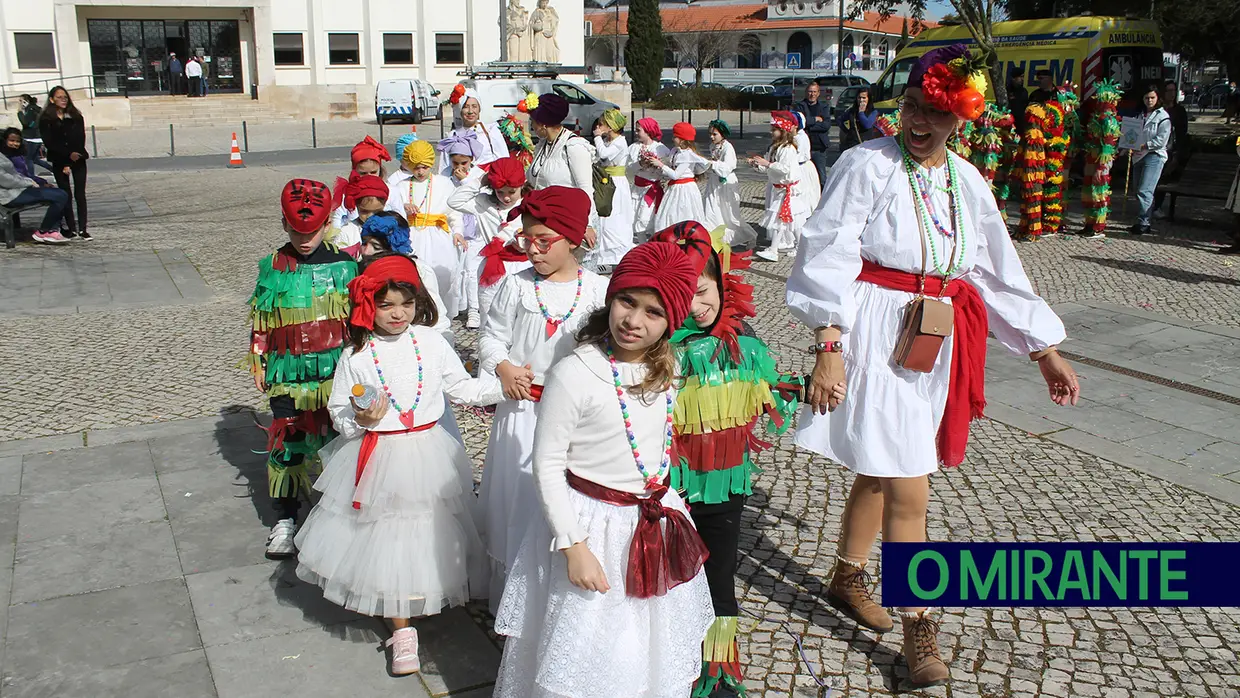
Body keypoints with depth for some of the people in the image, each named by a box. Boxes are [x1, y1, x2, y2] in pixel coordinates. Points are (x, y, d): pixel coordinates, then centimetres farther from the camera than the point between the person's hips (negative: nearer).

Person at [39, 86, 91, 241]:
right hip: (59, 161, -1)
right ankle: (71, 228, 9)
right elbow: (49, 142, -5)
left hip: (77, 159, 1)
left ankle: (82, 229, -5)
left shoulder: (76, 117, 4)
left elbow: (80, 140, -1)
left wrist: (69, 164, -9)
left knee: (80, 193, -4)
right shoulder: (46, 119, 1)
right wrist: (68, 154, -15)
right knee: (66, 194, 4)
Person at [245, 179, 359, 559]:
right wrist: (259, 364, 7)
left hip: (336, 370, 0)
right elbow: (260, 320, 7)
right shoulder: (273, 268, 1)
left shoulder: (344, 264, 0)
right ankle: (285, 519, 16)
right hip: (288, 373, 0)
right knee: (287, 443, 2)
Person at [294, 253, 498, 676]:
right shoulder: (355, 356, -5)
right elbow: (339, 414, 0)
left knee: (427, 537, 10)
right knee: (388, 542, 6)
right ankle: (402, 631, 24)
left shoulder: (430, 342, -2)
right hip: (378, 459, -1)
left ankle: (417, 606, 37)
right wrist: (360, 419, -21)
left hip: (427, 454, 1)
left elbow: (460, 387, 4)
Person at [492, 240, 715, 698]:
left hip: (658, 520, 6)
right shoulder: (575, 374, -20)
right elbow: (547, 465, -15)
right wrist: (573, 545, -17)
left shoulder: (666, 371, -2)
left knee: (653, 649, 20)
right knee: (587, 652, 9)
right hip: (594, 525, -5)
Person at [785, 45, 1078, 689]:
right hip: (876, 340, -6)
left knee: (881, 472, 17)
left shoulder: (967, 182, 8)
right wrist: (828, 346, -21)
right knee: (909, 489, -5)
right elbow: (827, 260, -14)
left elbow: (1000, 274, 14)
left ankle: (846, 580, 38)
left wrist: (1047, 355, 15)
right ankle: (918, 630, 9)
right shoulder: (868, 165, -10)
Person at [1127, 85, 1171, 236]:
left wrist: (1143, 146, -18)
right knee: (1140, 191, 8)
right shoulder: (1141, 115, 18)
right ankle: (1144, 223, 14)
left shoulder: (1163, 116, -3)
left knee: (1144, 191, -15)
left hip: (1154, 156, -7)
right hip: (1139, 156, 7)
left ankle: (1143, 223, -14)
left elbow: (1161, 140, -12)